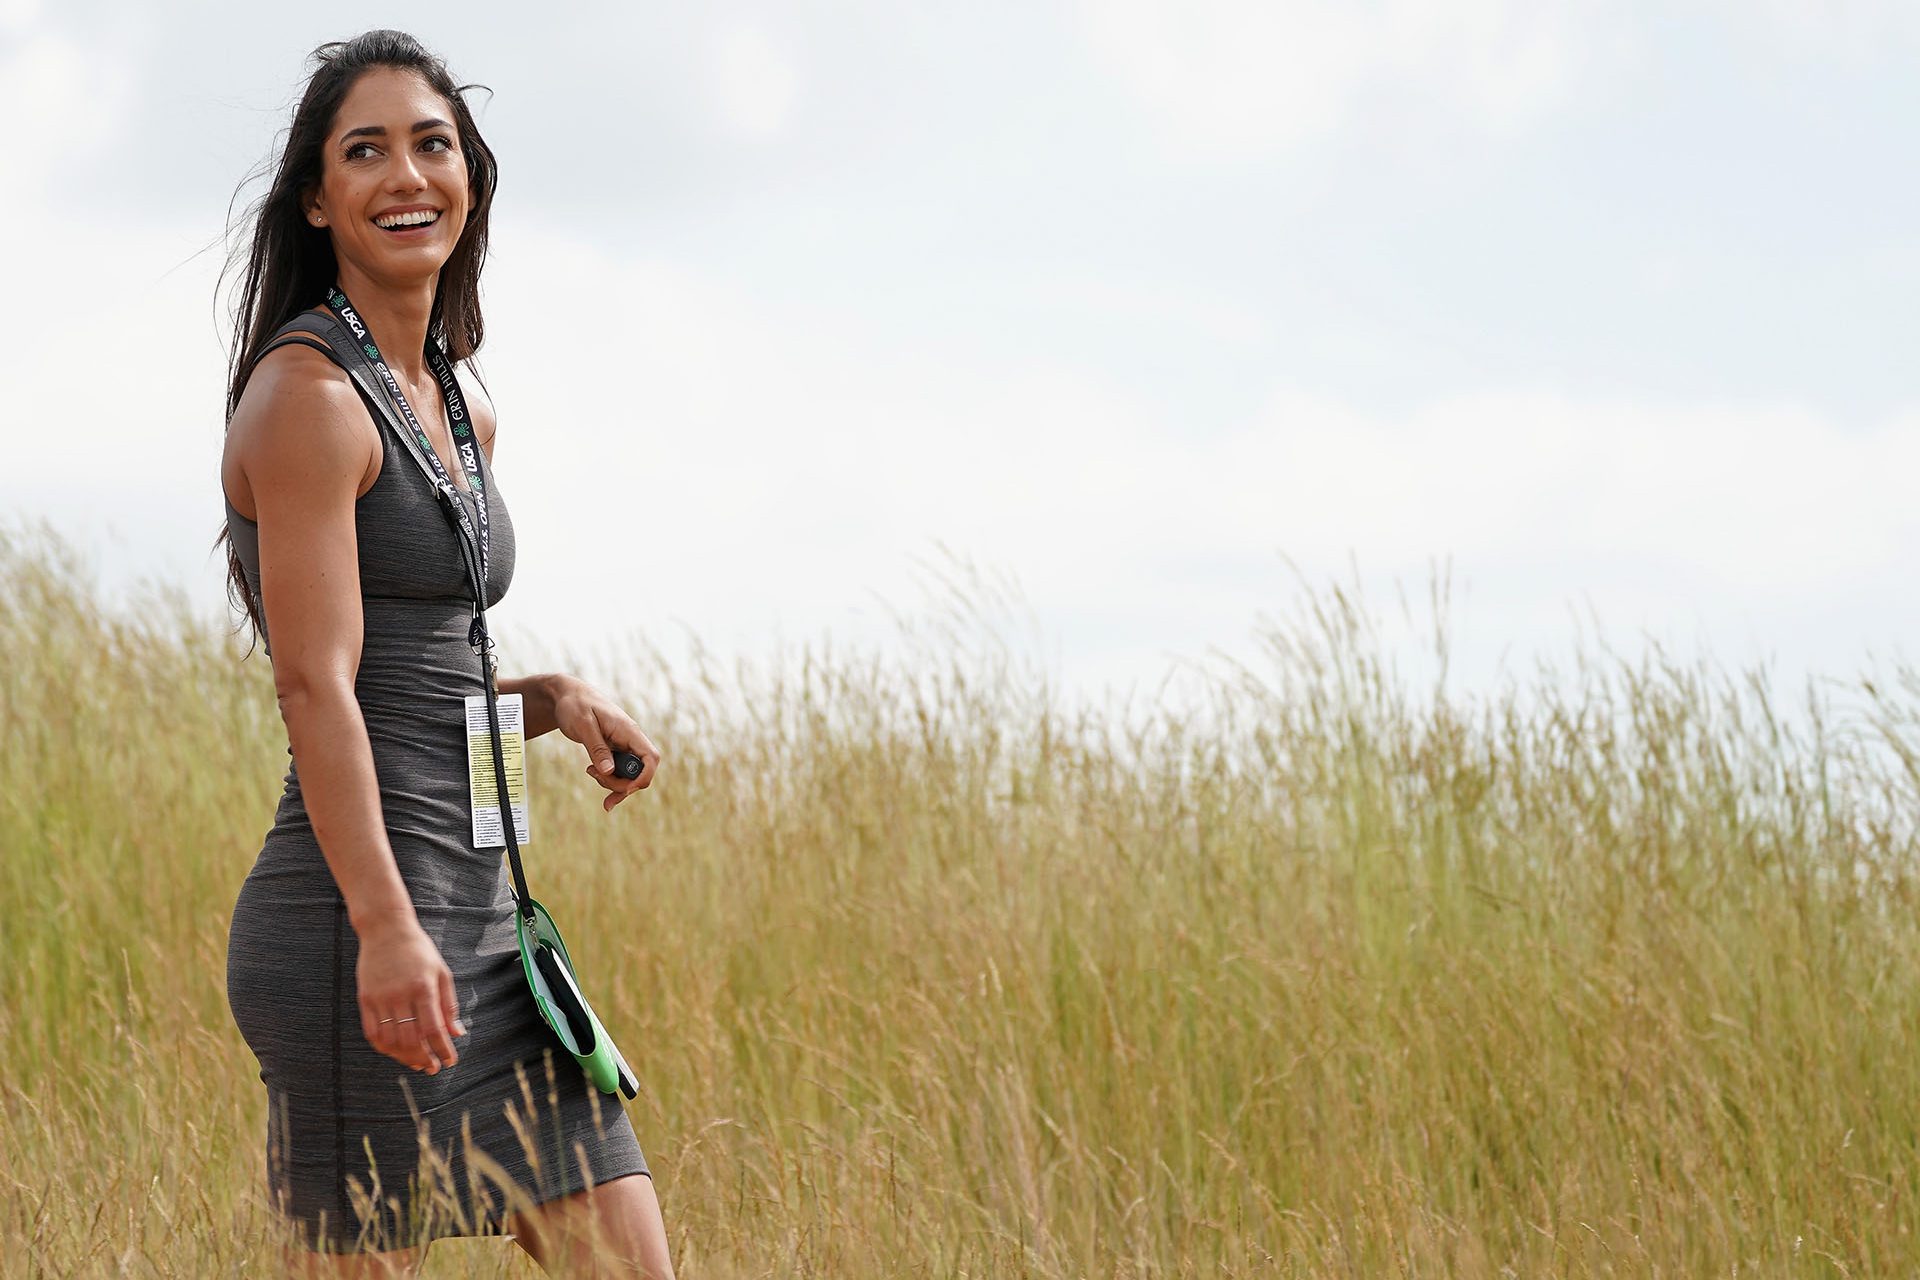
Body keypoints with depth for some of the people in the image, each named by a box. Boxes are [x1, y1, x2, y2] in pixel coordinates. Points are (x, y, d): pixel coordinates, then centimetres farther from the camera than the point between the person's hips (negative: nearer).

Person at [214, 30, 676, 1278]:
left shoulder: (465, 412, 17)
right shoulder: (308, 395, -10)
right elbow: (316, 685, -19)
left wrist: (556, 697, 5)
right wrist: (383, 928, -27)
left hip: (479, 904, 9)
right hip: (357, 915, -9)